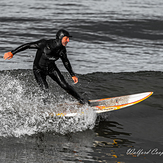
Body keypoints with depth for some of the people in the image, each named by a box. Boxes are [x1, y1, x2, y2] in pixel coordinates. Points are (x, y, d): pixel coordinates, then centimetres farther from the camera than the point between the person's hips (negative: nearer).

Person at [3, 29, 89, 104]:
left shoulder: (62, 50, -14)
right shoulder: (45, 44, -32)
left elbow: (66, 62, 6)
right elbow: (27, 45, -25)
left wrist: (73, 75, 10)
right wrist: (12, 53, -26)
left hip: (51, 68, 4)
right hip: (39, 70, -4)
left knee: (65, 85, -3)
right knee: (45, 90, -20)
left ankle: (81, 100, 13)